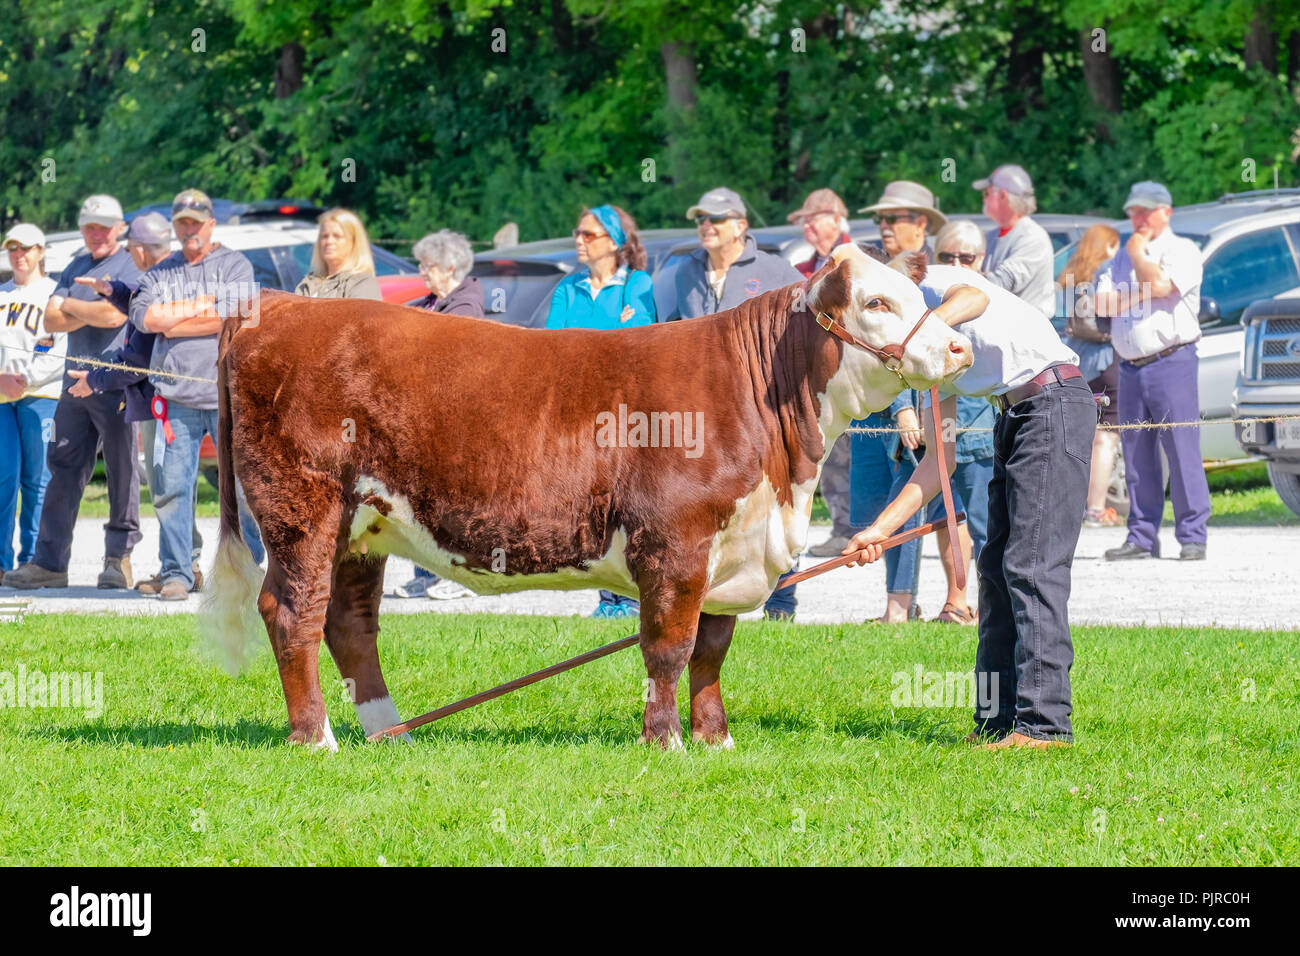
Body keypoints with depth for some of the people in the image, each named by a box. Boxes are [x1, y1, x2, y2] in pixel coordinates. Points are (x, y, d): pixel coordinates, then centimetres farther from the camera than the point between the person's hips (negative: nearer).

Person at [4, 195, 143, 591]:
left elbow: (114, 315, -17)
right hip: (75, 381, 6)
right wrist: (91, 313, -7)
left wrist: (70, 306, -2)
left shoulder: (131, 268, -2)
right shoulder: (76, 268, 18)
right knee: (64, 470, 3)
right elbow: (51, 320, 10)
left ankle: (119, 558, 5)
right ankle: (49, 562, 2)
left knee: (122, 472, -2)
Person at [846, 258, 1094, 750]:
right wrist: (881, 529, 11)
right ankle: (996, 722, 9)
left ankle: (1044, 722, -18)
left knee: (1032, 566, -14)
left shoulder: (932, 283, -1)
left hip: (1055, 400, -10)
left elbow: (974, 299, -27)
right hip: (1014, 416, 10)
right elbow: (939, 461, 16)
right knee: (996, 567, 7)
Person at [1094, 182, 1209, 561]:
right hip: (1131, 367, 6)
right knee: (1137, 456, 4)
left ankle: (1192, 536, -7)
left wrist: (1137, 252, -1)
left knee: (1182, 451, -8)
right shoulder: (1122, 257, 21)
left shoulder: (1182, 250, 2)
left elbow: (1159, 284, -16)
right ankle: (1142, 536, 8)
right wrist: (1140, 295, -7)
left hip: (1171, 362, -6)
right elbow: (1101, 302, 8)